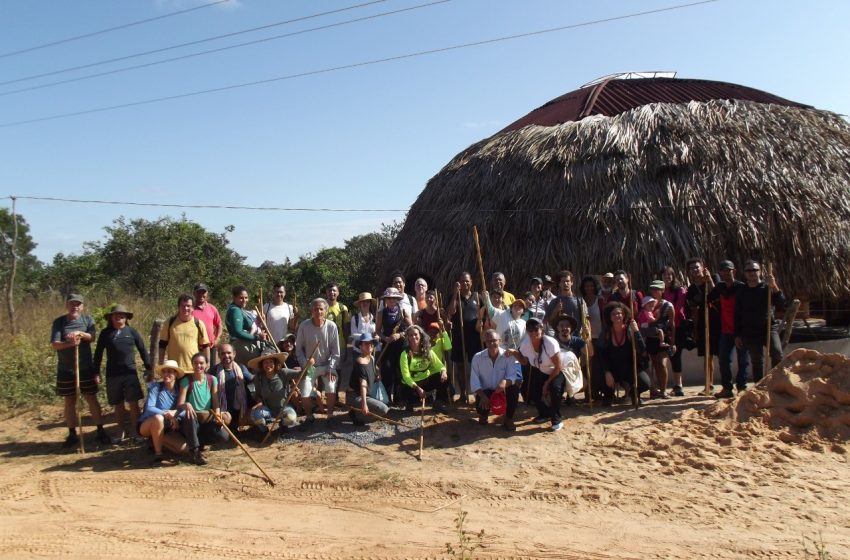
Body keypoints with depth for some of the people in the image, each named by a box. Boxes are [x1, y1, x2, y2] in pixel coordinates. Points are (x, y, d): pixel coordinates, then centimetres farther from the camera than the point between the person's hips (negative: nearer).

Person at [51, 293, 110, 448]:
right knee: (69, 401, 9)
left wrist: (80, 333, -31)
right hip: (66, 370, 0)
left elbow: (93, 337, -12)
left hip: (86, 368, 0)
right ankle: (72, 434, 20)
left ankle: (101, 431, 13)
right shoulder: (59, 322, -3)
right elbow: (54, 344, -13)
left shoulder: (87, 319, 0)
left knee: (92, 399, 6)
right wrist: (70, 343, -31)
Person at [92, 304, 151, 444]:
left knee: (133, 403, -3)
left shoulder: (132, 331, 2)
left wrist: (148, 368, 4)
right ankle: (121, 433, 21)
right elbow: (98, 353, 7)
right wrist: (96, 372, 4)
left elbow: (142, 349, 6)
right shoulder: (105, 333, 4)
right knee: (118, 405, 9)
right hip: (112, 375, 1)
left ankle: (135, 432, 7)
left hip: (130, 373, -1)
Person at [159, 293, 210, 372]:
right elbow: (162, 345, 9)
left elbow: (205, 346, 6)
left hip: (193, 368, -1)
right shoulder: (170, 323, 2)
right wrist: (161, 365, 5)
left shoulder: (199, 324, 0)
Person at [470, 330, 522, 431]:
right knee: (481, 403, -32)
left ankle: (508, 419, -9)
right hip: (485, 391, -1)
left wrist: (504, 382, -47)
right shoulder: (477, 357, -11)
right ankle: (483, 415, 12)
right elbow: (474, 381, -14)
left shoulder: (508, 356, -12)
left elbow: (512, 376, -22)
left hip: (503, 391, 1)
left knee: (514, 386, -29)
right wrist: (482, 396, -30)